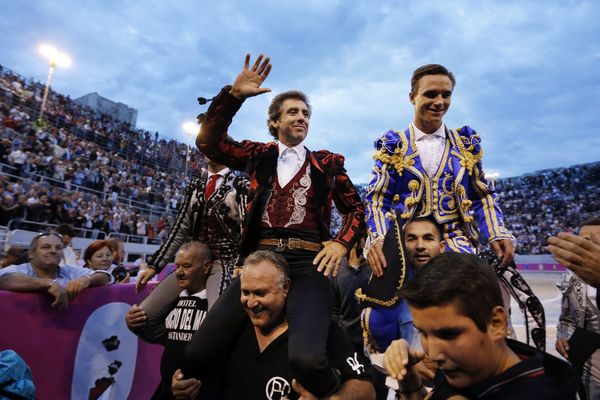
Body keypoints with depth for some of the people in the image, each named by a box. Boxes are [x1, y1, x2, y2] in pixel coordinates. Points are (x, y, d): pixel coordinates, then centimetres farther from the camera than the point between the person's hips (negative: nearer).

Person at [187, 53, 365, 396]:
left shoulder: (327, 163, 15)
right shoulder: (260, 156, 16)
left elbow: (356, 207, 18)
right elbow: (209, 141, 7)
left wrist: (342, 243, 0)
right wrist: (234, 94, -2)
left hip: (307, 263, -1)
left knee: (307, 358, -28)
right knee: (197, 353, -11)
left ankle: (331, 391, 6)